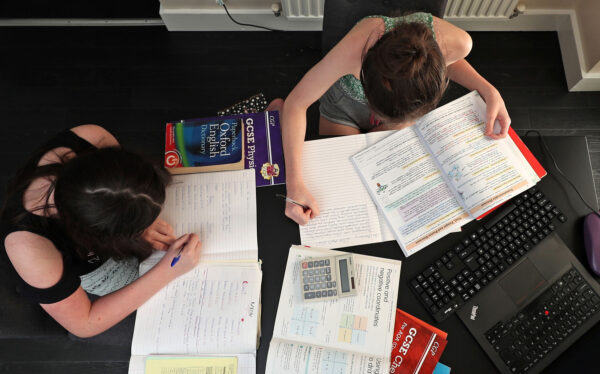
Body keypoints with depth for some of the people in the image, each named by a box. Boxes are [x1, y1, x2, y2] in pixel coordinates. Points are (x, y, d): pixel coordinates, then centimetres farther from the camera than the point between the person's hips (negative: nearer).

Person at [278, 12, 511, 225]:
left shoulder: (456, 41, -37)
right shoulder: (356, 47, -47)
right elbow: (296, 103, -34)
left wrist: (489, 91, -25)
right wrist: (294, 185, -42)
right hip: (345, 105, -2)